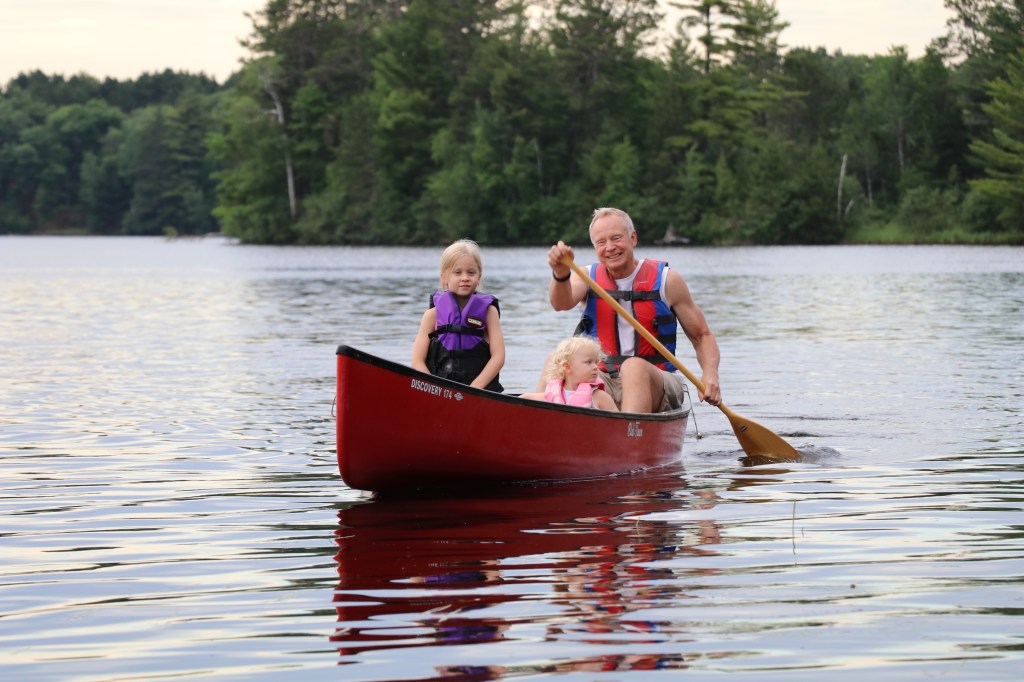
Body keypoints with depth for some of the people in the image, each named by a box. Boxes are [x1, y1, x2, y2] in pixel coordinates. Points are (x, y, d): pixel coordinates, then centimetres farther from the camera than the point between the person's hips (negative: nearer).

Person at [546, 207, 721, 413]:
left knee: (634, 367, -36)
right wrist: (561, 274, -37)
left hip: (655, 385, -2)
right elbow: (562, 303, -14)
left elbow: (702, 335, 6)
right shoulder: (588, 278, 9)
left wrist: (710, 374, -14)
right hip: (602, 383, 2)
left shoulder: (666, 279, 3)